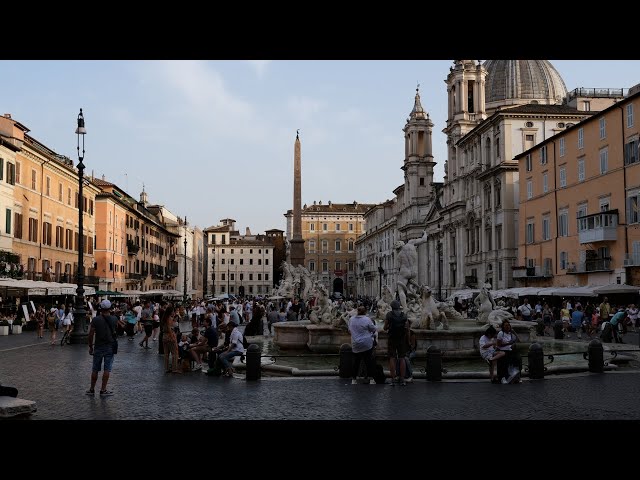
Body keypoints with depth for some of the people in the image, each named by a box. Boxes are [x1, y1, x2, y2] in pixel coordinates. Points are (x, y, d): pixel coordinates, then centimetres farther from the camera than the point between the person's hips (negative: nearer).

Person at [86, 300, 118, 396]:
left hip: (98, 347, 0)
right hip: (110, 347, 0)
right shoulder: (114, 319, -4)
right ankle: (103, 390, 4)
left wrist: (90, 347, 3)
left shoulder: (95, 319, -9)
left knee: (95, 369, 10)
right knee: (107, 369, 3)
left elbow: (91, 334, -8)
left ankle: (92, 390, 18)